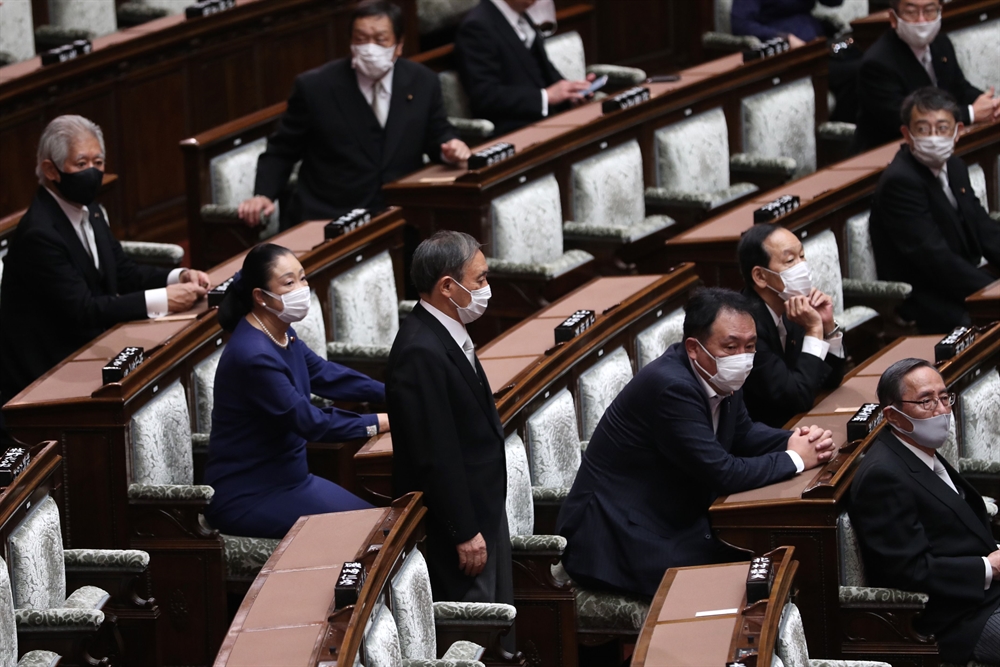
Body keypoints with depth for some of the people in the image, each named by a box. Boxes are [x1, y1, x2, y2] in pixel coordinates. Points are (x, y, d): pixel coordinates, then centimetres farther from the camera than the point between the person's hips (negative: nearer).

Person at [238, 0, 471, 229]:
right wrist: (263, 195, -10)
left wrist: (450, 146, -6)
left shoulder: (423, 82, 4)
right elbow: (280, 152, 6)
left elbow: (436, 137, 17)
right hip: (328, 220, -3)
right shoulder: (315, 87, -3)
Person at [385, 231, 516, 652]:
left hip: (482, 504, 10)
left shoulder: (445, 335, 7)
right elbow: (435, 455, -24)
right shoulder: (421, 353, -25)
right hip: (455, 521, -10)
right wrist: (465, 533, -21)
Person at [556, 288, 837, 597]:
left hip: (674, 519, 9)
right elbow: (723, 473, -27)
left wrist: (797, 441, -2)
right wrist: (794, 459, -14)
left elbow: (743, 433, 18)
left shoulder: (718, 377, 1)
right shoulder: (671, 386, -27)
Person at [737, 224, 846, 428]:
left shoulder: (788, 310, 0)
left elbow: (830, 380, 9)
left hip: (793, 425, 7)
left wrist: (828, 325, -6)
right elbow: (797, 398, -24)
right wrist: (814, 330, -18)